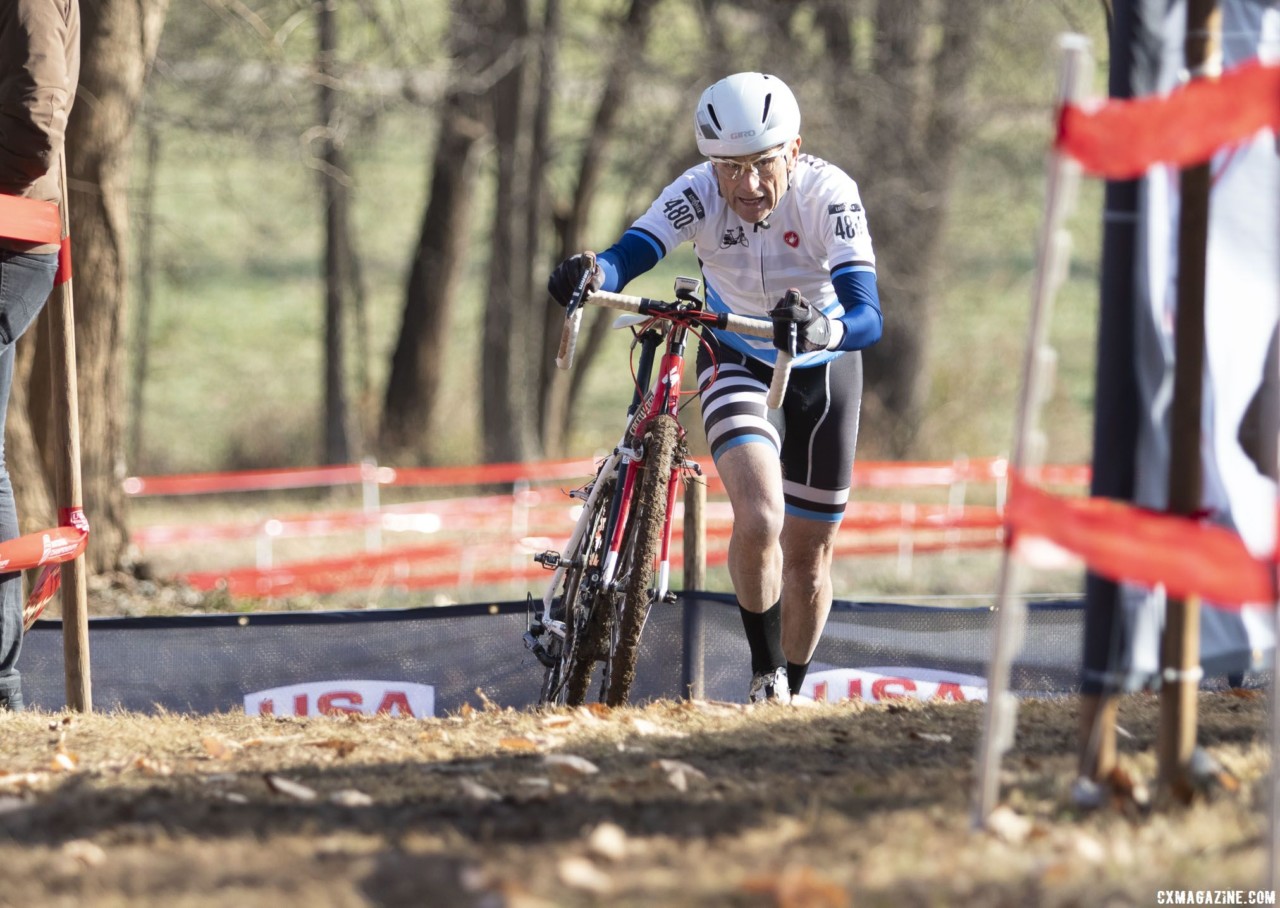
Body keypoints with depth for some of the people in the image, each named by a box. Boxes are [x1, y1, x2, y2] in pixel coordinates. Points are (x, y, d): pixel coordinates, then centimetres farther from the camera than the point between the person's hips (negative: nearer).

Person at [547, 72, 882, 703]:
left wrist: (824, 329, -63)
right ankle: (765, 674, -4)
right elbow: (632, 252, -40)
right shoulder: (700, 192, -27)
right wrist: (591, 274, -63)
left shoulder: (829, 195, -31)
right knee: (759, 520, -24)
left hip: (822, 367, 0)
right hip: (736, 361, 0)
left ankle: (790, 692, 32)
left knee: (808, 555, 9)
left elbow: (868, 315, -41)